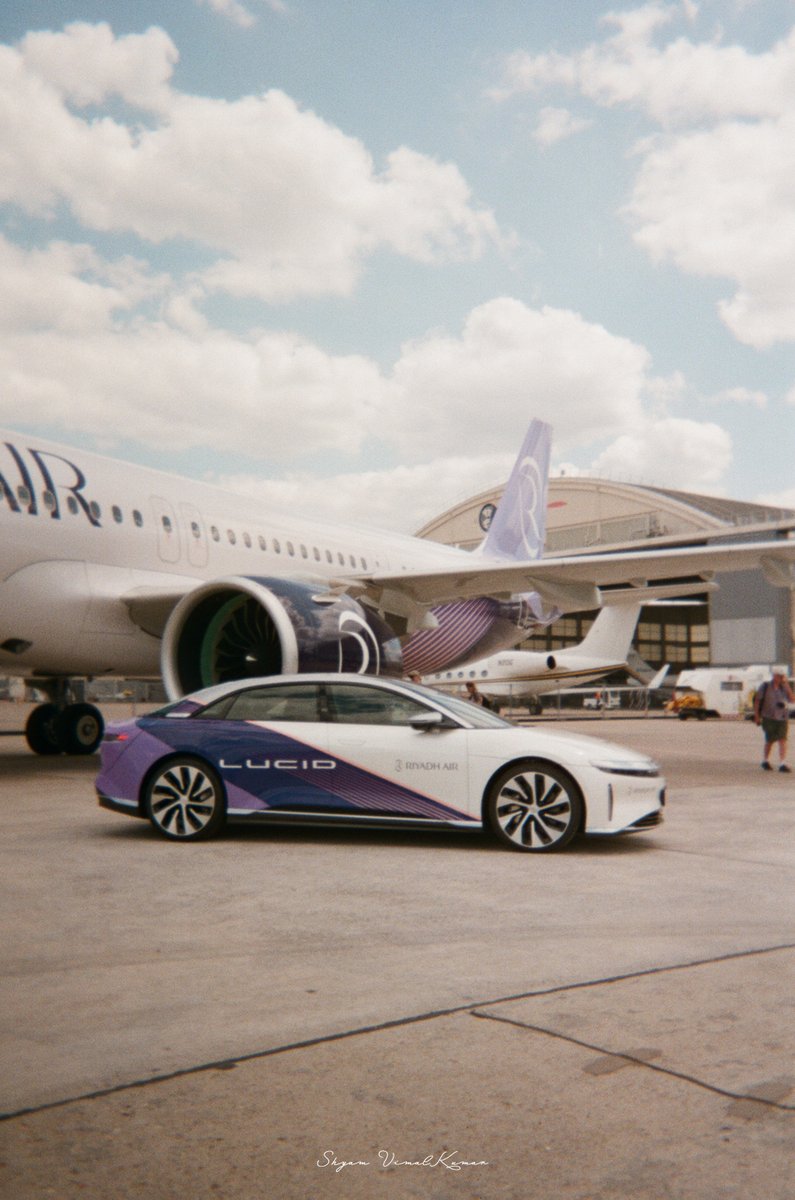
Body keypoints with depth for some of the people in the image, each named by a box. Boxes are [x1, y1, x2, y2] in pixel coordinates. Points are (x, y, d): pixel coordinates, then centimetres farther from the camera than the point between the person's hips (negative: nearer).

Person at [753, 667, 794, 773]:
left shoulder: (784, 687, 8)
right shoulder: (765, 687, -2)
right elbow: (757, 701, 0)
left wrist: (787, 686, -7)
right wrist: (757, 716, -4)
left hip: (782, 719, 3)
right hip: (769, 718, -3)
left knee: (783, 740, -8)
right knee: (770, 740, 4)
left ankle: (782, 764, -11)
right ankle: (765, 761, 24)